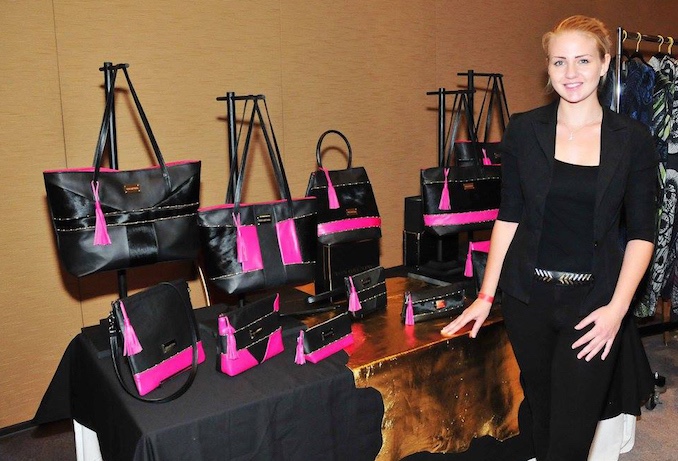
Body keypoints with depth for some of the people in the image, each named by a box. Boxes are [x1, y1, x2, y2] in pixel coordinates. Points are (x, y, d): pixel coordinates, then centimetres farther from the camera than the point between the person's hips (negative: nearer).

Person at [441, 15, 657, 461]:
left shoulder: (633, 139, -1)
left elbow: (642, 234, 0)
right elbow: (509, 216, 3)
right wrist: (486, 295, 1)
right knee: (541, 415, 15)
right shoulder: (524, 130, 0)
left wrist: (618, 307, -11)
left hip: (594, 302, -1)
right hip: (529, 296, 1)